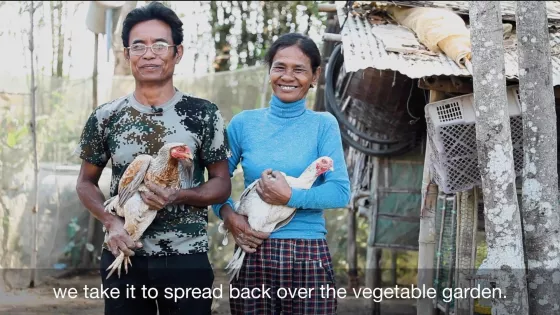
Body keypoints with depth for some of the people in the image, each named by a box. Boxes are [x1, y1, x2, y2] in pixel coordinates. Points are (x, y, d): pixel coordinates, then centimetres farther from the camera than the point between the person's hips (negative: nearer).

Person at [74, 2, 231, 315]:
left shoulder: (204, 114, -2)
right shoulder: (105, 118, 3)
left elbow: (222, 185, 1)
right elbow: (86, 182, 12)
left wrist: (178, 197, -18)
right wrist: (111, 221, -7)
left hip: (187, 259, -1)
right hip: (123, 256, 2)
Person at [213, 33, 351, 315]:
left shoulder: (323, 125, 1)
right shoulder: (244, 123, 6)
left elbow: (341, 192, -6)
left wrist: (290, 197, -18)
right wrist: (227, 214, -10)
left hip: (309, 257, -1)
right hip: (253, 253, 2)